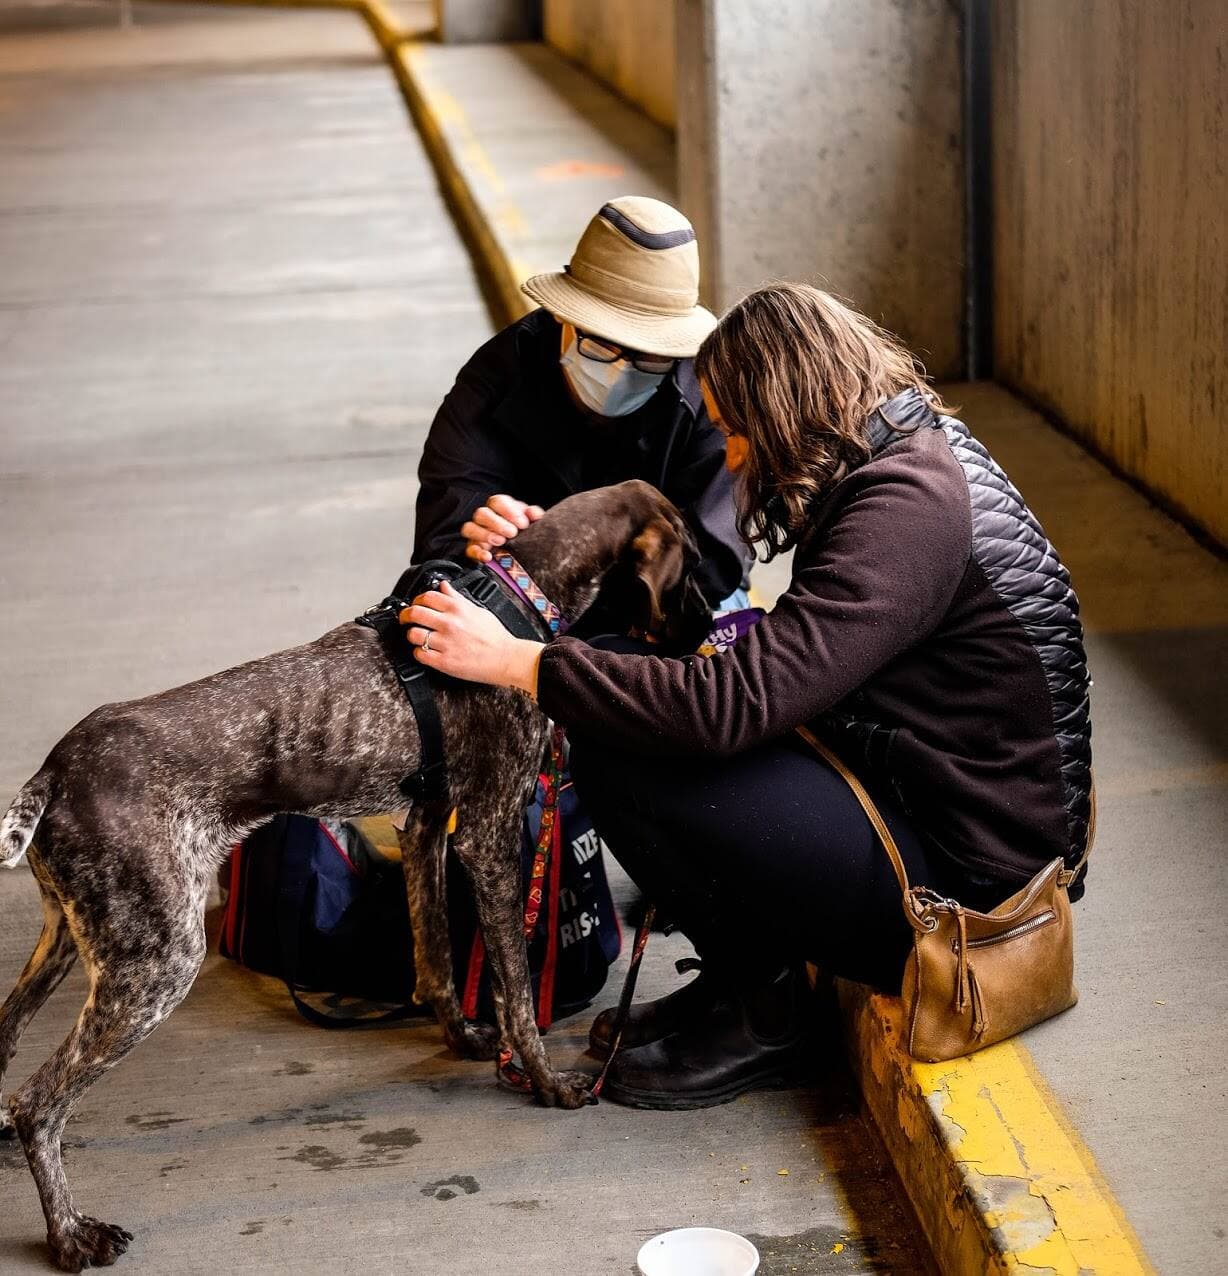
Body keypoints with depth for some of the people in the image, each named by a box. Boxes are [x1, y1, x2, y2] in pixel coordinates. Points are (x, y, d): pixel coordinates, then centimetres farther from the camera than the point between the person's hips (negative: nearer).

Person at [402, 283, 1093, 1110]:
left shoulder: (906, 513, -23)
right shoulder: (908, 453, 7)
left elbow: (736, 703, -30)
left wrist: (515, 662, -23)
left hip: (961, 880, -10)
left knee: (622, 762, -18)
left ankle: (763, 1019, 2)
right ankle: (744, 982, 14)